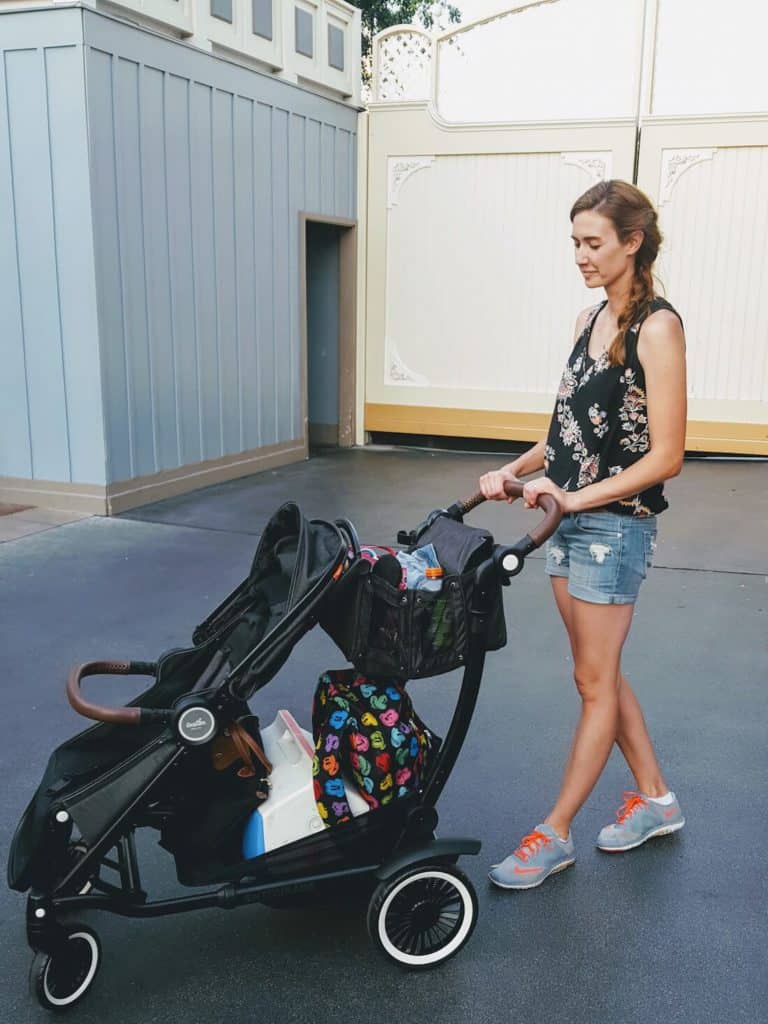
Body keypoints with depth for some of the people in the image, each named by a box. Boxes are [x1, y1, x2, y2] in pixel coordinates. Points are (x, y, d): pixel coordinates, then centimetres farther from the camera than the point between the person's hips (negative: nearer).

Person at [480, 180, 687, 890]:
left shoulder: (657, 328, -14)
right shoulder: (590, 319, 10)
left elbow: (666, 456, -17)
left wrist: (579, 498, -20)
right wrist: (515, 471, 3)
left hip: (614, 525, -8)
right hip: (568, 519, 8)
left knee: (595, 684, 4)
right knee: (603, 674, 16)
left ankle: (555, 835, 16)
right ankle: (655, 799, 34)